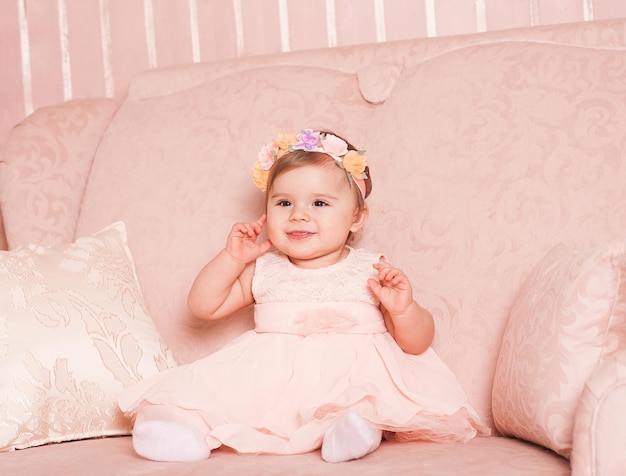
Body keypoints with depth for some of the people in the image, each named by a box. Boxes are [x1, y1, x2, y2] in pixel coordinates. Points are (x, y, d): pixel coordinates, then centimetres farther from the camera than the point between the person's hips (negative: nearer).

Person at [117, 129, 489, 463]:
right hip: (271, 378, 2)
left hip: (353, 376, -2)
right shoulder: (264, 270, 11)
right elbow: (204, 306, 15)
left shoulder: (374, 273, 2)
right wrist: (232, 259, 1)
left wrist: (403, 309, -22)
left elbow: (417, 343, 1)